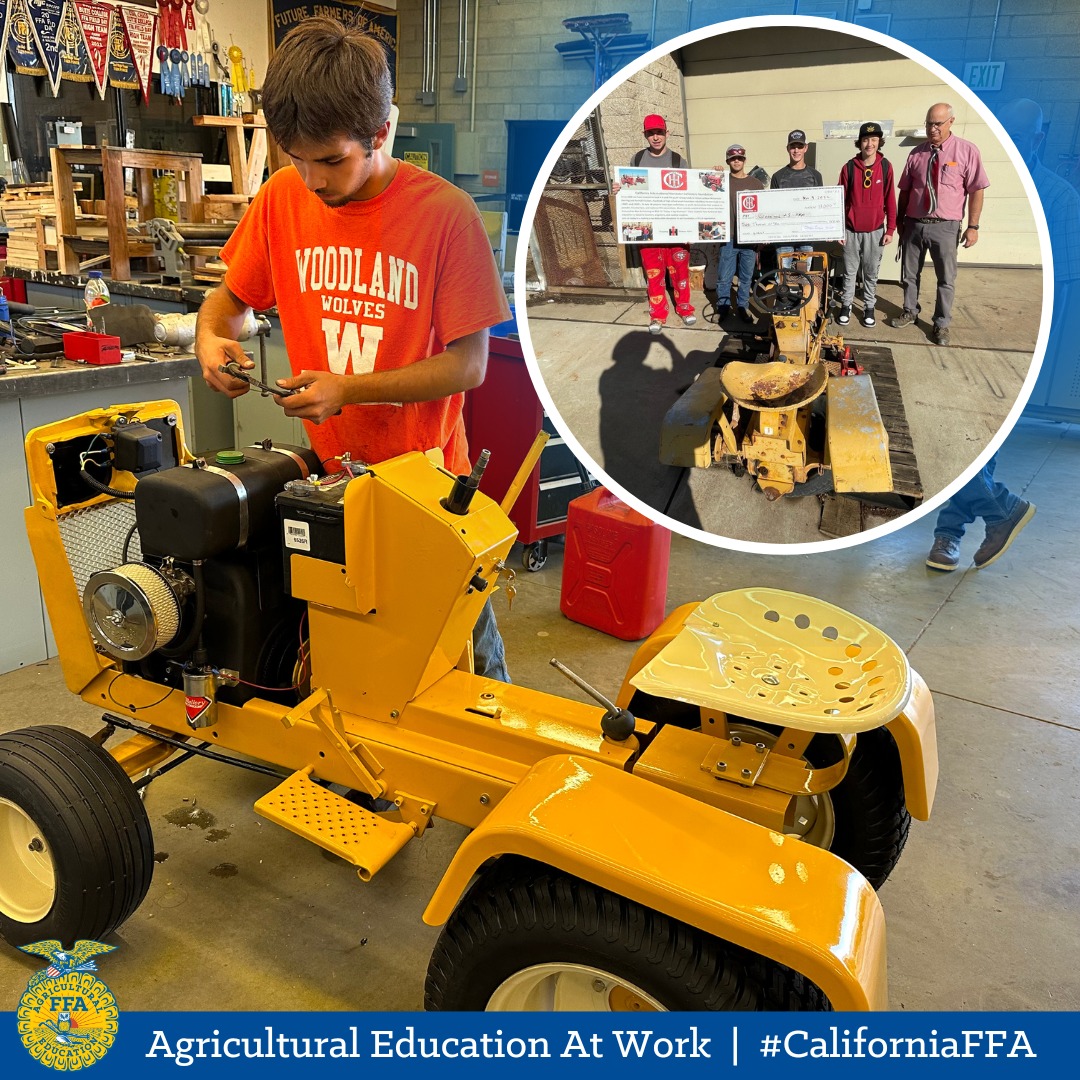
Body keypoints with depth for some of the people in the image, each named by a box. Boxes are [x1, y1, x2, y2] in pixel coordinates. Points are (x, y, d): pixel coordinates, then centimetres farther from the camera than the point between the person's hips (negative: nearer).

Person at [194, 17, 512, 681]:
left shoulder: (445, 213, -14)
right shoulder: (282, 199, -1)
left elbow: (467, 364, -14)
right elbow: (232, 295, 12)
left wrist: (349, 390, -22)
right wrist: (211, 336, -11)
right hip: (327, 473, 3)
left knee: (467, 654, 11)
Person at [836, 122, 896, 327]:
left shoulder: (885, 166, -2)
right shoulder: (849, 167, -3)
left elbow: (890, 199, 1)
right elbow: (840, 199, 1)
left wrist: (890, 229, -2)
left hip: (875, 230, 0)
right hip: (852, 230, 0)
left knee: (871, 273, 9)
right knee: (850, 272, 8)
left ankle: (869, 308, 21)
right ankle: (846, 306, 21)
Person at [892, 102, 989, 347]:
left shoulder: (967, 151, -6)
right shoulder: (917, 153, 3)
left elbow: (976, 190, -6)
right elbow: (905, 190, 10)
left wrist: (973, 226, -9)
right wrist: (900, 220, 11)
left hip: (945, 226, -3)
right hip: (913, 224, 3)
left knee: (946, 278, 5)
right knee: (909, 274, 15)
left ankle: (942, 324, 17)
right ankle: (910, 311, 35)